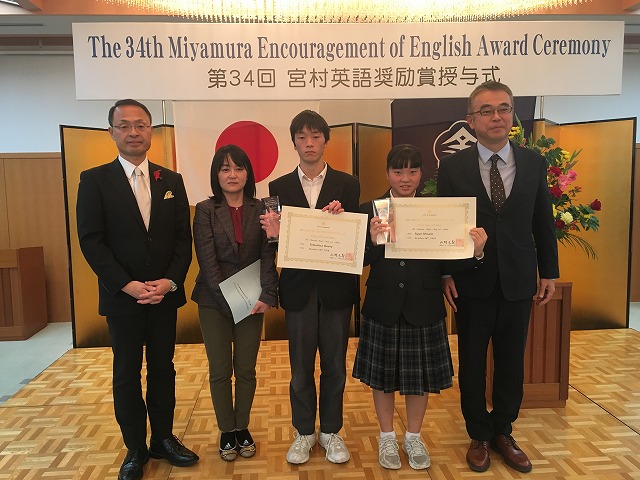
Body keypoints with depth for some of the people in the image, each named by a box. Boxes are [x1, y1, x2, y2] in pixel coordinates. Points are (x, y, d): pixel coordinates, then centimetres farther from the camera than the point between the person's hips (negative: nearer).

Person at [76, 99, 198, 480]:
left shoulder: (171, 181, 6)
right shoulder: (94, 180, -2)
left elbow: (183, 238, 3)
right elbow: (91, 240, -8)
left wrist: (170, 281, -11)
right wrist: (127, 285, -16)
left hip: (165, 294, 2)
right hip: (121, 296, -2)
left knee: (163, 368, 13)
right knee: (127, 374, 10)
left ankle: (164, 439, 29)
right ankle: (135, 449, 25)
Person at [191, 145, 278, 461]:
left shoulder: (260, 209, 1)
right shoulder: (205, 210, -3)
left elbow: (268, 256, -4)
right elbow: (207, 260, -9)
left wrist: (267, 296, -16)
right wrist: (227, 300, -16)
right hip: (214, 301, -1)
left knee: (246, 370, 10)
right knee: (220, 371, 9)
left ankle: (242, 428, 29)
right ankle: (227, 431, 27)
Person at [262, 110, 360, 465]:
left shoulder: (347, 184, 1)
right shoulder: (279, 187, 3)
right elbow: (277, 238, -1)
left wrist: (340, 220, -25)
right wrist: (273, 232, -23)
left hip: (336, 286, 0)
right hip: (298, 287, 1)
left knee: (335, 365, 12)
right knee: (300, 366, 12)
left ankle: (330, 431, 32)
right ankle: (304, 433, 31)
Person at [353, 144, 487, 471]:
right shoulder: (370, 210, -4)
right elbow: (361, 261, -10)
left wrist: (475, 251, -27)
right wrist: (373, 241, -29)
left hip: (424, 309, 1)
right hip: (383, 309, 0)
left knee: (419, 376, 15)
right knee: (383, 376, 15)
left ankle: (413, 437, 39)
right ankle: (387, 437, 37)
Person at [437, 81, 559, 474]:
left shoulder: (534, 163, 1)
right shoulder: (453, 167, -5)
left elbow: (543, 223, 5)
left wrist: (549, 273, 5)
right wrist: (445, 274, -7)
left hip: (518, 282, 2)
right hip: (472, 282, -1)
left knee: (512, 363, 14)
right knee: (472, 363, 11)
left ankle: (503, 432, 34)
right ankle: (480, 435, 31)